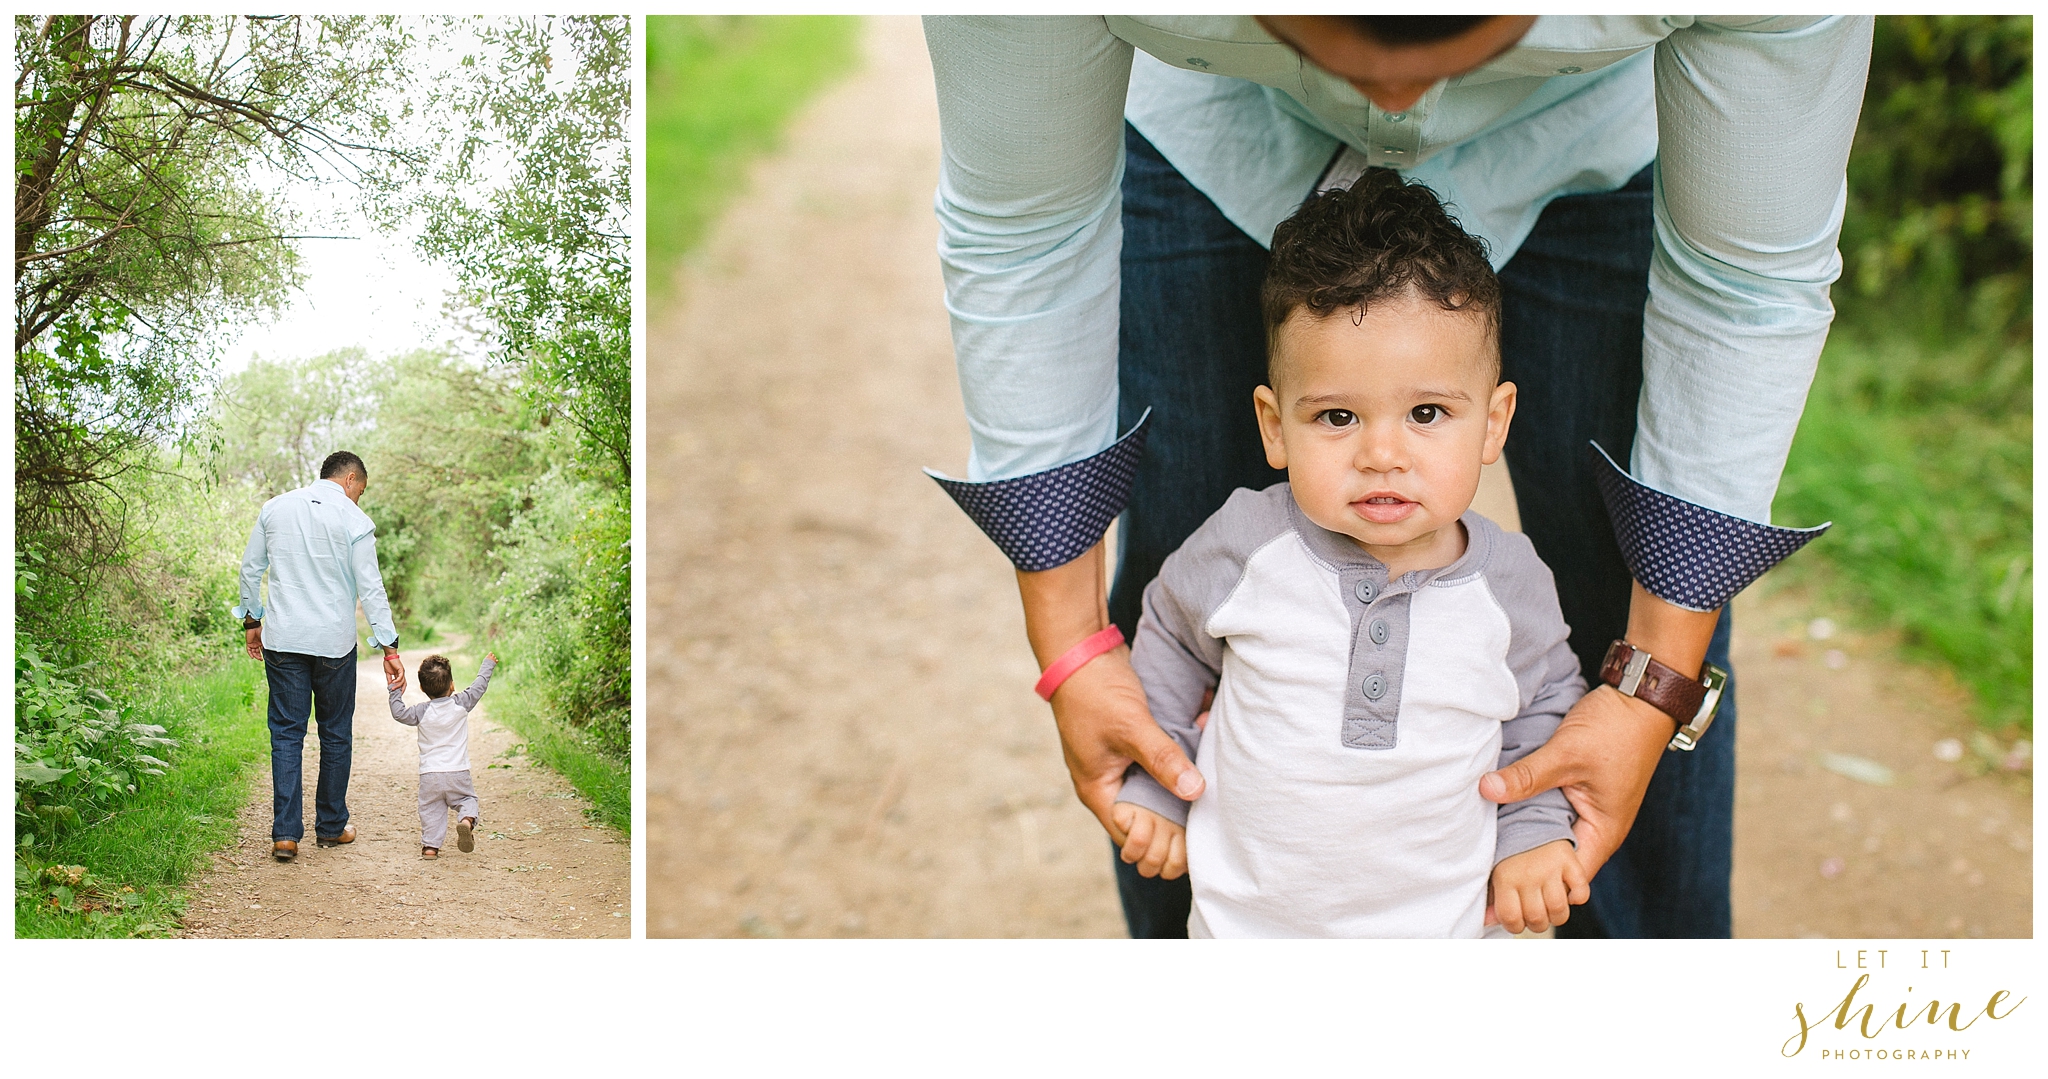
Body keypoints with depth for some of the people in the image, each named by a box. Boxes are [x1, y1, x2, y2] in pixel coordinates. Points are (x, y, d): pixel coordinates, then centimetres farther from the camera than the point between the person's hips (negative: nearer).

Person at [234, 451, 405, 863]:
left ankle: (286, 833, -4)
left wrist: (252, 620, 23)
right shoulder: (354, 520, -5)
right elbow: (370, 587, -7)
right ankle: (331, 826, 21)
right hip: (334, 642, -2)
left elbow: (251, 569, 11)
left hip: (282, 639, 2)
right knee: (335, 735, 12)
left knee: (286, 734, 4)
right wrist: (389, 647, -5)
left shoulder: (275, 508, 6)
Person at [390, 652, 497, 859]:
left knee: (431, 810, 10)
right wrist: (488, 664, 24)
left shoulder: (421, 712, -4)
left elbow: (399, 713, 1)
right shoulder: (461, 704, -2)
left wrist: (396, 692, 12)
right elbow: (479, 686, 10)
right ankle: (467, 820, -18)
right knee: (467, 798, 13)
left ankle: (430, 845, 3)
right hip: (458, 772, 0)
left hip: (429, 775, 0)